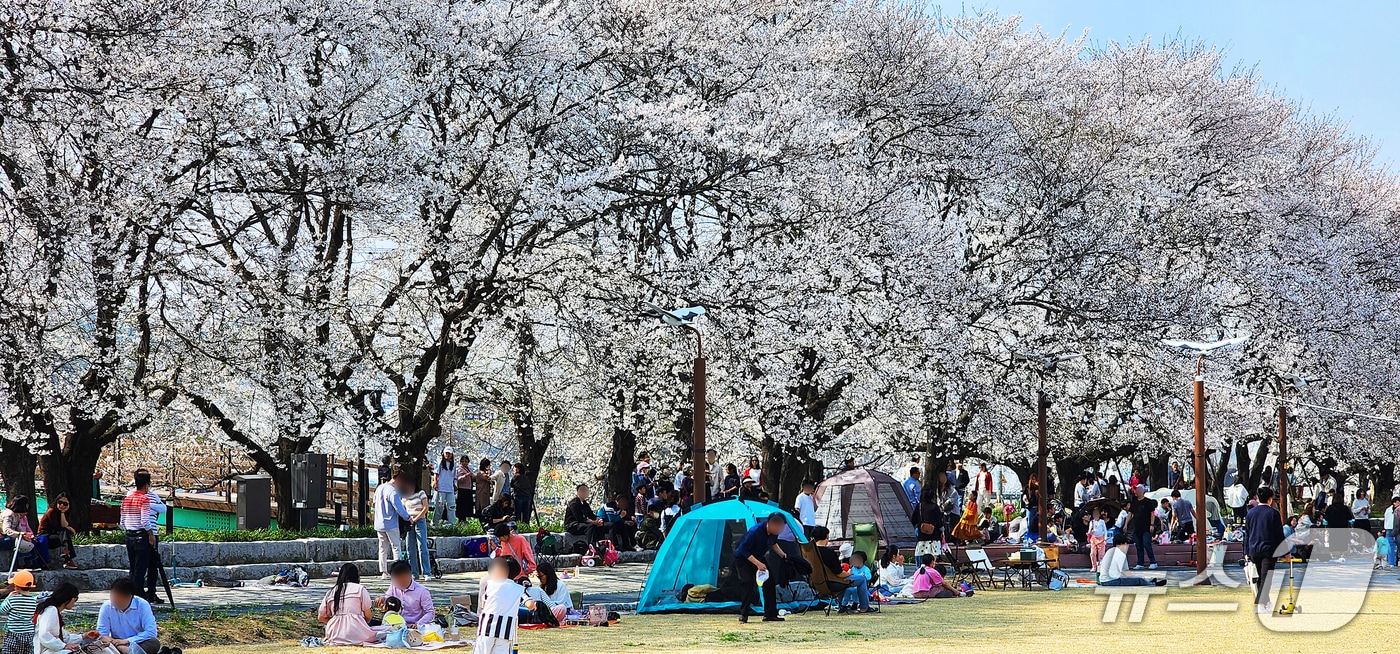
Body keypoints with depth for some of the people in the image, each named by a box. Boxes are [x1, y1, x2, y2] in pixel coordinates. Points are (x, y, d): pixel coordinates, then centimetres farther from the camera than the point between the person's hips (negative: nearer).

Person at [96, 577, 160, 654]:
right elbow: (102, 634, -12)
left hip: (139, 644, -1)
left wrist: (127, 641, -25)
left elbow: (151, 632, -18)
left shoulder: (142, 605, -13)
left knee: (154, 643, -32)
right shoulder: (106, 607, -9)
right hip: (118, 645, 1)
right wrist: (122, 648, -28)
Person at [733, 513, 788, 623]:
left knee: (769, 583, 0)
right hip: (743, 559, -7)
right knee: (749, 584, -22)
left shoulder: (773, 532, -13)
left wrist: (780, 553, -4)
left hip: (759, 558, 7)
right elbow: (744, 550, -29)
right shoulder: (755, 531, -35)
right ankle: (743, 614, -13)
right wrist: (758, 564, -32)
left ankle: (770, 614, 6)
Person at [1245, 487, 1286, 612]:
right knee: (1266, 577, -7)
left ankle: (1265, 602, 25)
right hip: (1269, 550, -5)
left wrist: (1247, 552, 16)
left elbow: (1247, 534, 11)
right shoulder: (1273, 513, -7)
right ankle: (1259, 604, -19)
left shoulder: (1250, 513, 7)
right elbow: (1280, 534, -4)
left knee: (1259, 577, 15)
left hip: (1254, 550, 5)